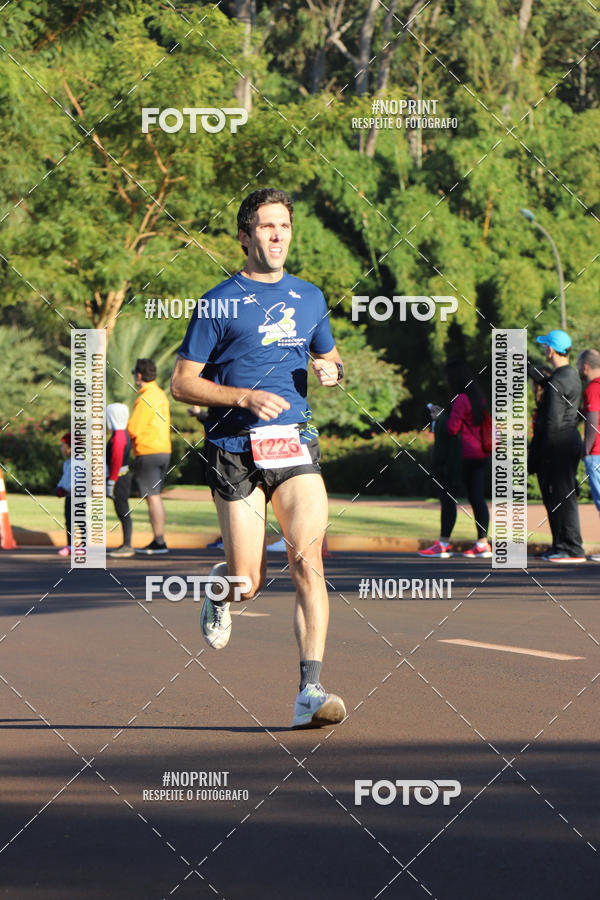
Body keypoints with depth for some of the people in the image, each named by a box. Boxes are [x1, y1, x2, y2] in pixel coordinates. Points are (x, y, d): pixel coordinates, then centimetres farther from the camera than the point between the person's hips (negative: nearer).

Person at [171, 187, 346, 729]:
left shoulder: (310, 299, 15)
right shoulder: (220, 303, 0)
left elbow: (327, 358, 30)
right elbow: (182, 384, -1)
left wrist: (332, 370, 6)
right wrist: (246, 397, -14)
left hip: (295, 444, 3)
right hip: (235, 451, -3)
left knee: (307, 559, -17)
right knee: (249, 581, -2)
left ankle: (310, 693, -20)